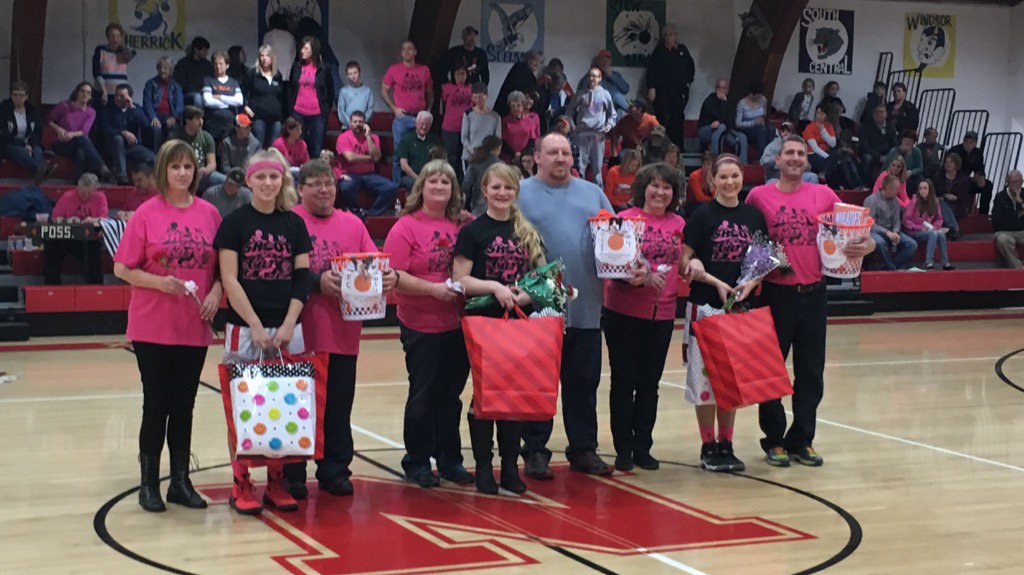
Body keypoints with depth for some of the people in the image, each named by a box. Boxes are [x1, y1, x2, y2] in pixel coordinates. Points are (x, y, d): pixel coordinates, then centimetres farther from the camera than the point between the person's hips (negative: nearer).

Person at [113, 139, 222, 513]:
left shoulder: (209, 214, 4)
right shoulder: (146, 214, -4)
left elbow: (222, 267, 12)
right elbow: (122, 268, -3)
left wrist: (216, 292, -7)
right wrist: (159, 282, -17)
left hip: (195, 327, 3)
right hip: (152, 327, -3)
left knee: (184, 406, 9)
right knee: (156, 405, 2)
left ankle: (181, 482, 19)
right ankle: (149, 484, 13)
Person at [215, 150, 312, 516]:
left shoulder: (294, 224, 9)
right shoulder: (235, 223, -1)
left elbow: (302, 278, 7)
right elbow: (230, 280, -5)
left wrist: (288, 325, -5)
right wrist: (256, 327, -11)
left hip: (287, 330, 3)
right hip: (245, 330, -3)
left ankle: (277, 483, 13)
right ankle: (241, 485, 7)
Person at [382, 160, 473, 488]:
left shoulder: (460, 227, 8)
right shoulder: (406, 227, -6)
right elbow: (393, 276, -13)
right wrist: (433, 289, -19)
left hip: (457, 323, 4)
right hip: (421, 326, -4)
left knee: (451, 395, 11)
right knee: (423, 395, 2)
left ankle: (450, 460, 21)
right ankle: (417, 463, 15)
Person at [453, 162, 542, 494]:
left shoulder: (528, 232, 11)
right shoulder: (473, 231, -2)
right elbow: (460, 280, -8)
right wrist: (494, 286, -21)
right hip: (483, 321, -4)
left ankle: (510, 466, 14)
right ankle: (483, 468, 8)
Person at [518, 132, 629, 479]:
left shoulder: (592, 193, 16)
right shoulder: (520, 194, 3)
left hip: (586, 307, 4)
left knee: (584, 382, 8)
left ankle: (584, 450, 17)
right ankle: (535, 451, 10)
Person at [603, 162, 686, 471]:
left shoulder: (678, 224, 8)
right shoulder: (626, 218, -5)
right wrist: (644, 278, -21)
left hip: (662, 313, 4)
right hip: (625, 312, -4)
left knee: (650, 383, 10)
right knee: (623, 381, 4)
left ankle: (643, 448, 19)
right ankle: (623, 450, 12)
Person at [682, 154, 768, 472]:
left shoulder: (754, 216, 7)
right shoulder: (702, 215, -4)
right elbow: (684, 262, -6)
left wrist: (752, 283, -7)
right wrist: (717, 283, -16)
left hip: (741, 306, 4)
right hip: (705, 305, -4)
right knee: (705, 376, -1)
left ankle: (726, 444, 19)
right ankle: (708, 447, 8)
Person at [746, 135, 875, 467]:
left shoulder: (824, 195, 6)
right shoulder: (759, 196, 0)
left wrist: (865, 246, -11)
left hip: (813, 293, 3)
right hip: (775, 294, -2)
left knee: (812, 372, 7)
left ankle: (801, 441, 18)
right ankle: (774, 440, 17)